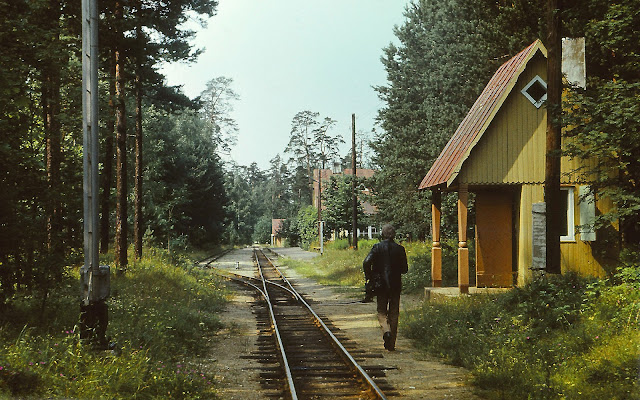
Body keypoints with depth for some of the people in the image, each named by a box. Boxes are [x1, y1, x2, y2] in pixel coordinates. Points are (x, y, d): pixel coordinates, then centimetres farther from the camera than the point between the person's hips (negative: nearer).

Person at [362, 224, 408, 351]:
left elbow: (366, 262, -17)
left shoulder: (377, 247, -5)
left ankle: (386, 330, -19)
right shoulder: (400, 249, -1)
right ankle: (391, 344, 10)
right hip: (396, 285, 1)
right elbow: (405, 269, 2)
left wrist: (369, 277, -4)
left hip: (381, 284, -1)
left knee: (381, 312, 10)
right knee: (394, 313, 9)